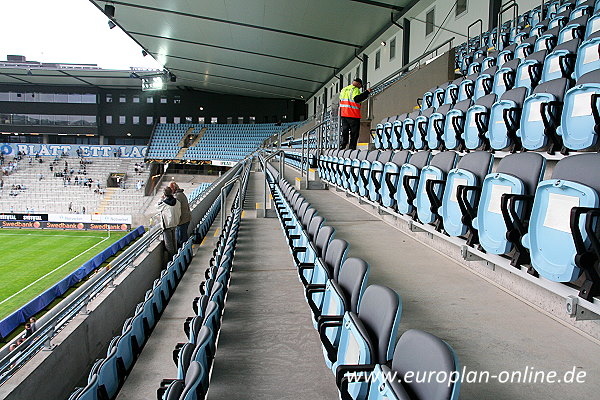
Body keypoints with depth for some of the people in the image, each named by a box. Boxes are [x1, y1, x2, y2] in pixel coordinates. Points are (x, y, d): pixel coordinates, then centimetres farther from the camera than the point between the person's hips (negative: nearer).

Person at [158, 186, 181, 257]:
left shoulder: (163, 204, -20)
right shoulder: (177, 202, -5)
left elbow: (158, 207, 4)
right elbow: (179, 214, 4)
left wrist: (162, 199, 9)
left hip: (167, 225, -6)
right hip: (175, 224, 6)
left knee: (168, 242, 5)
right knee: (174, 239, 22)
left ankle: (171, 257, 11)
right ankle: (175, 254, 34)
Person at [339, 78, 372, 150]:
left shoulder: (344, 89, 17)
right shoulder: (355, 89, -8)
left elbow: (340, 100, 23)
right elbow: (357, 99, -23)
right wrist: (367, 92, -18)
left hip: (343, 114, 7)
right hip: (353, 115, -7)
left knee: (345, 131, 13)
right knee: (354, 132, -1)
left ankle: (343, 145, 11)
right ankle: (352, 148, -4)